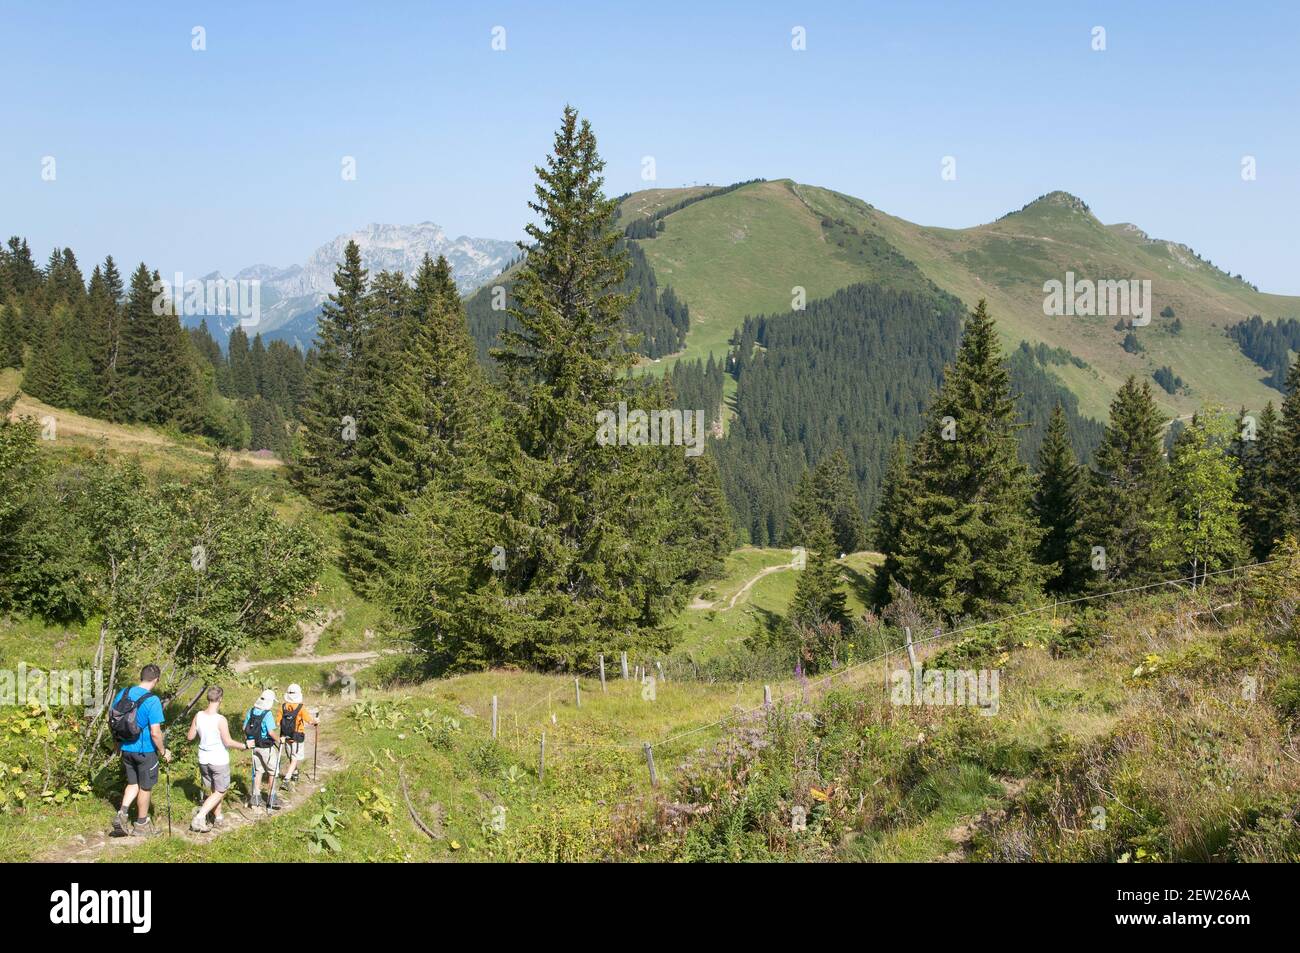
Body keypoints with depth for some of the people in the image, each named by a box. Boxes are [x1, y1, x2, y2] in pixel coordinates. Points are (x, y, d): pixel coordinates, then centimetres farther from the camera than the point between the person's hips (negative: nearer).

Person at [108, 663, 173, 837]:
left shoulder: (122, 694, -1)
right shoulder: (152, 701, -20)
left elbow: (111, 720, 8)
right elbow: (155, 733, -22)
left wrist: (118, 743, 21)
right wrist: (164, 751, -7)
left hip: (125, 749, 5)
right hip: (145, 751, -5)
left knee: (133, 783, 22)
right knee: (145, 787, 12)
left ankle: (121, 814, 3)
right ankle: (141, 825, 24)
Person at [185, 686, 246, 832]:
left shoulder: (198, 716, -6)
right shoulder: (221, 719, -21)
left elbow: (190, 737, 4)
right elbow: (228, 742, -18)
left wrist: (186, 735, 27)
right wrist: (243, 746, -2)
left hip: (203, 759, 6)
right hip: (219, 760, -6)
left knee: (213, 790, 21)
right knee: (220, 792, 7)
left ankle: (218, 817, 30)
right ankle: (199, 818, -7)